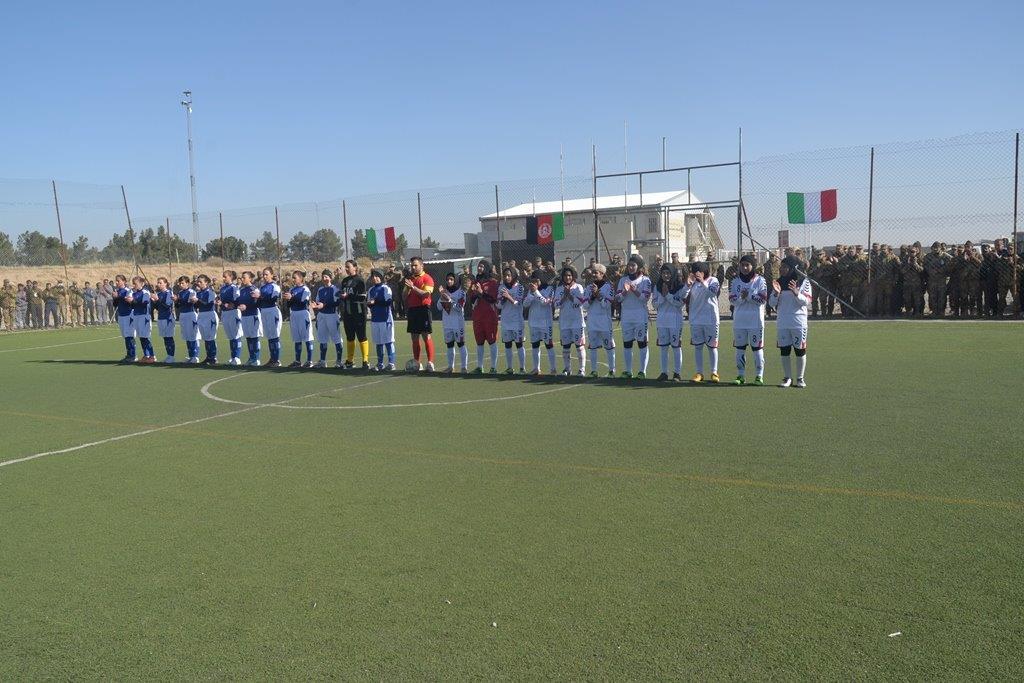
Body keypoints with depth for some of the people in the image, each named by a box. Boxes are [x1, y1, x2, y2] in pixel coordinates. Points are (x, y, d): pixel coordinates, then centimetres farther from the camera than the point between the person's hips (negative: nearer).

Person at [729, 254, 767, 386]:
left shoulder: (760, 280, 0)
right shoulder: (735, 281, 7)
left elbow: (763, 299, -9)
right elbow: (732, 300, -2)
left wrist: (748, 295, -15)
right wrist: (741, 296, -20)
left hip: (755, 320, -3)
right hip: (739, 320, 3)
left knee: (757, 348, 0)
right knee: (740, 348, 6)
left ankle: (759, 376, 7)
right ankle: (741, 375, 14)